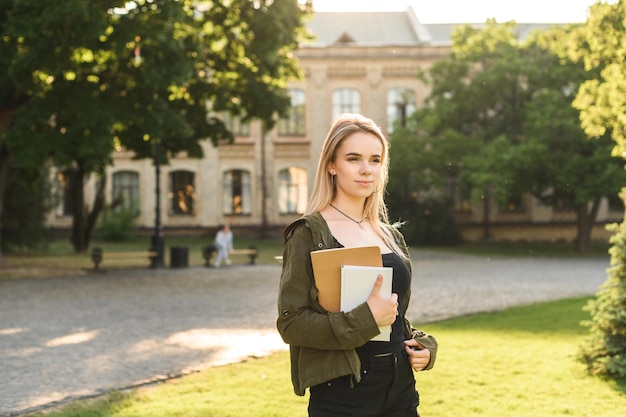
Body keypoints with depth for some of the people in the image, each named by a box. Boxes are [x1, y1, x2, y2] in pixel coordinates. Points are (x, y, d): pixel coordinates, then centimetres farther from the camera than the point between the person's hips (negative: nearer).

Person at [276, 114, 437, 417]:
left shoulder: (390, 235, 11)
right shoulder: (308, 234, -8)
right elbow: (290, 322, -13)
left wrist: (422, 345, 2)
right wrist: (365, 319, -22)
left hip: (400, 390, 6)